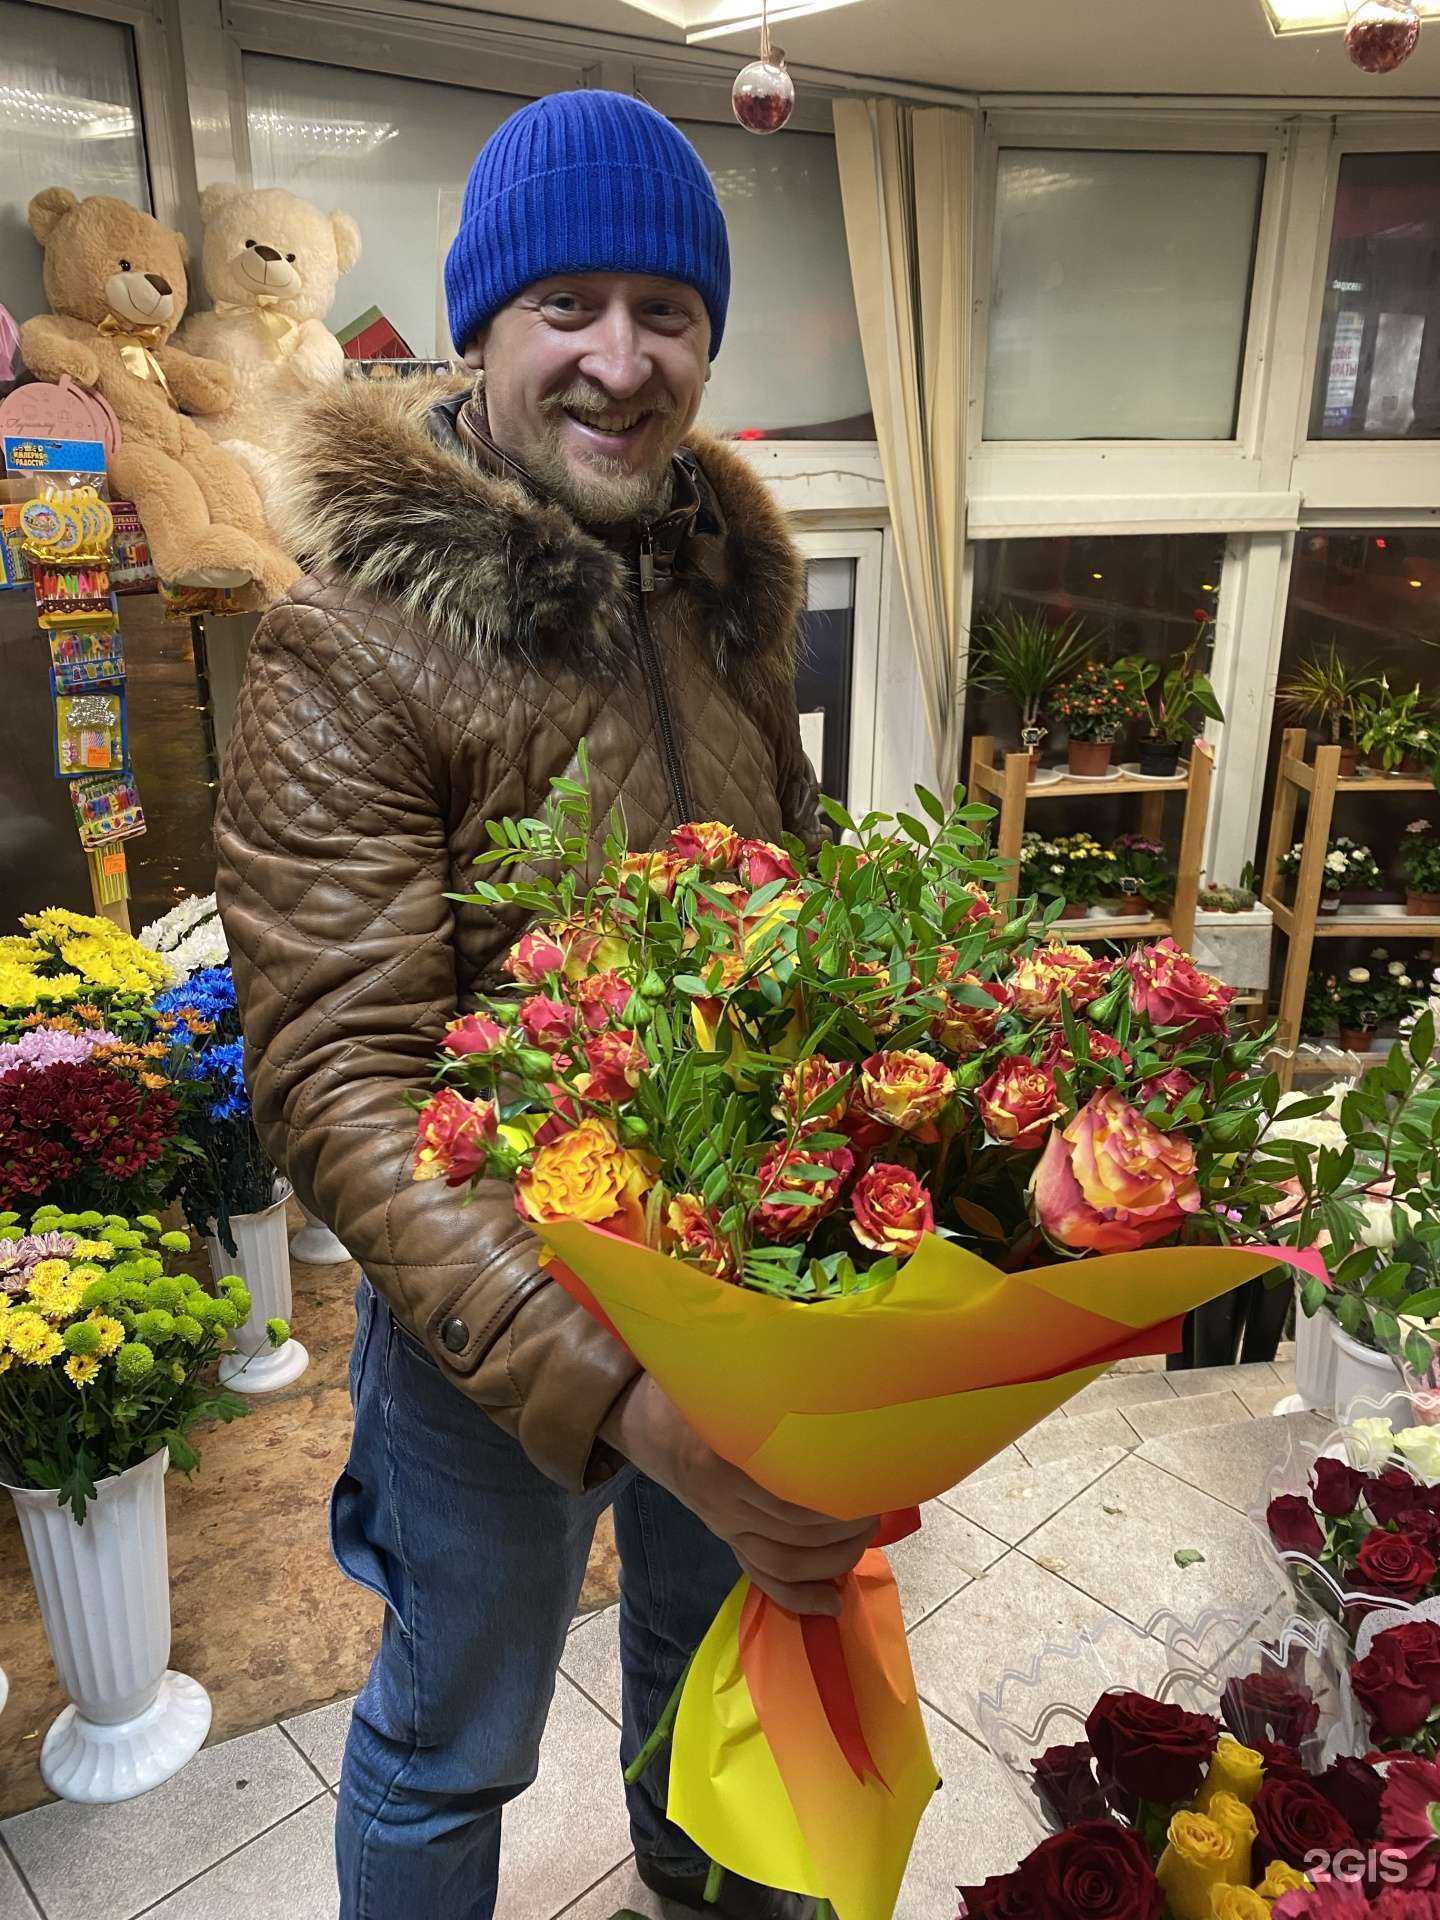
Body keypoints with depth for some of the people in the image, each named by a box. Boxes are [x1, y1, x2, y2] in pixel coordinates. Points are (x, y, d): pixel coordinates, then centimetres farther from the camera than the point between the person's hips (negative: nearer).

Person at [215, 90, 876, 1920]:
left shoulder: (726, 569, 0)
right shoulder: (349, 642, -21)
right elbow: (335, 1085, -26)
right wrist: (610, 1383, -38)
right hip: (497, 1305, -6)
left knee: (712, 1607, 32)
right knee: (456, 1735, 18)